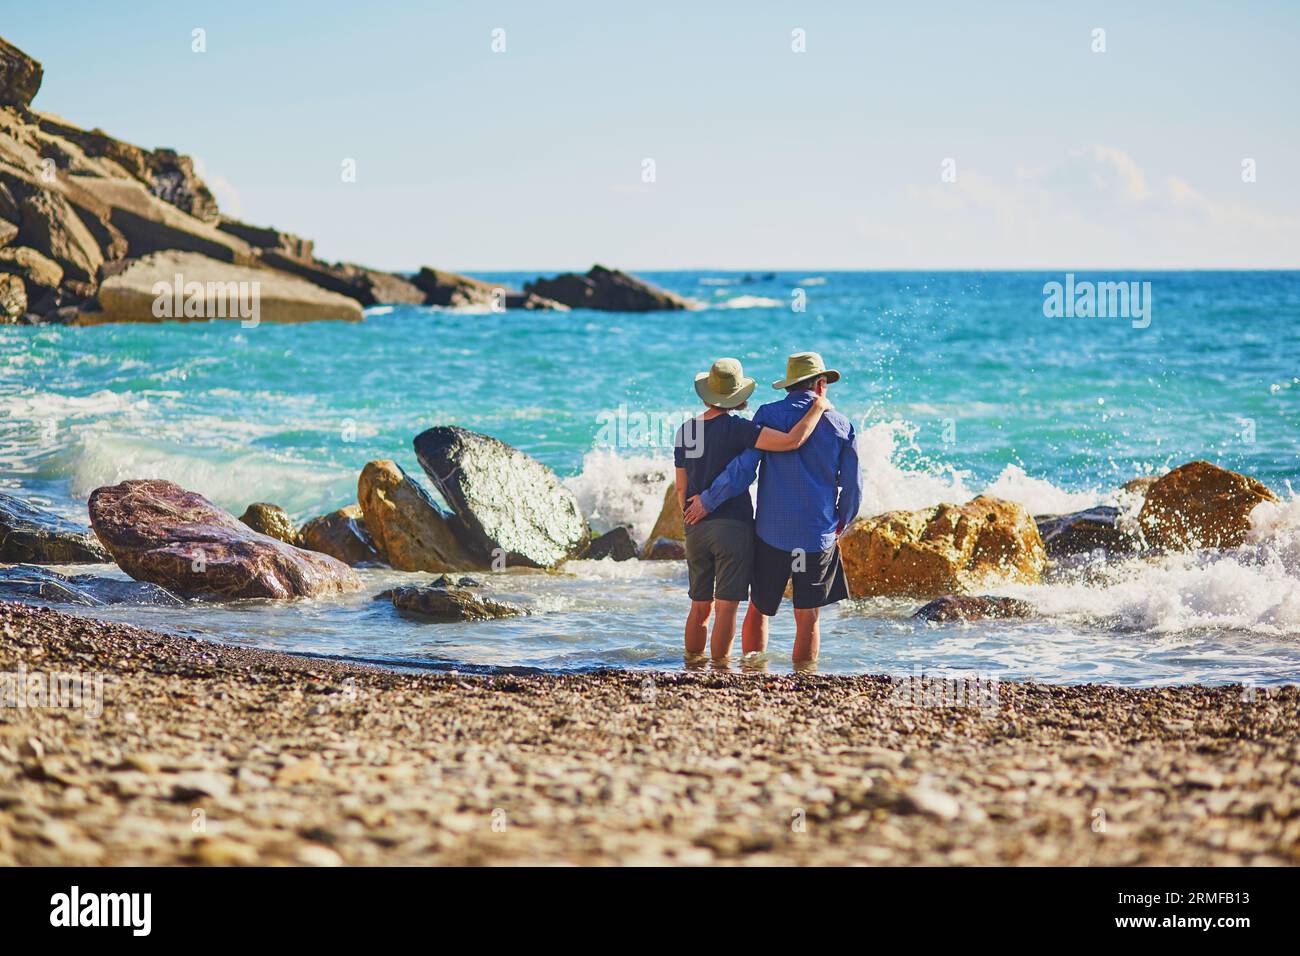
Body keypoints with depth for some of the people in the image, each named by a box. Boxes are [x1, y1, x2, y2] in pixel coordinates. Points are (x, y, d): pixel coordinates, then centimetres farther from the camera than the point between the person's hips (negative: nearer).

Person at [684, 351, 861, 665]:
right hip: (819, 536, 0)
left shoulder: (768, 415, -2)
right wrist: (841, 524, 23)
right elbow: (853, 486, 6)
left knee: (759, 609, 14)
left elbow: (742, 470, -10)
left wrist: (707, 501, 0)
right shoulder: (841, 426, 2)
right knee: (808, 618, 7)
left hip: (772, 533, 0)